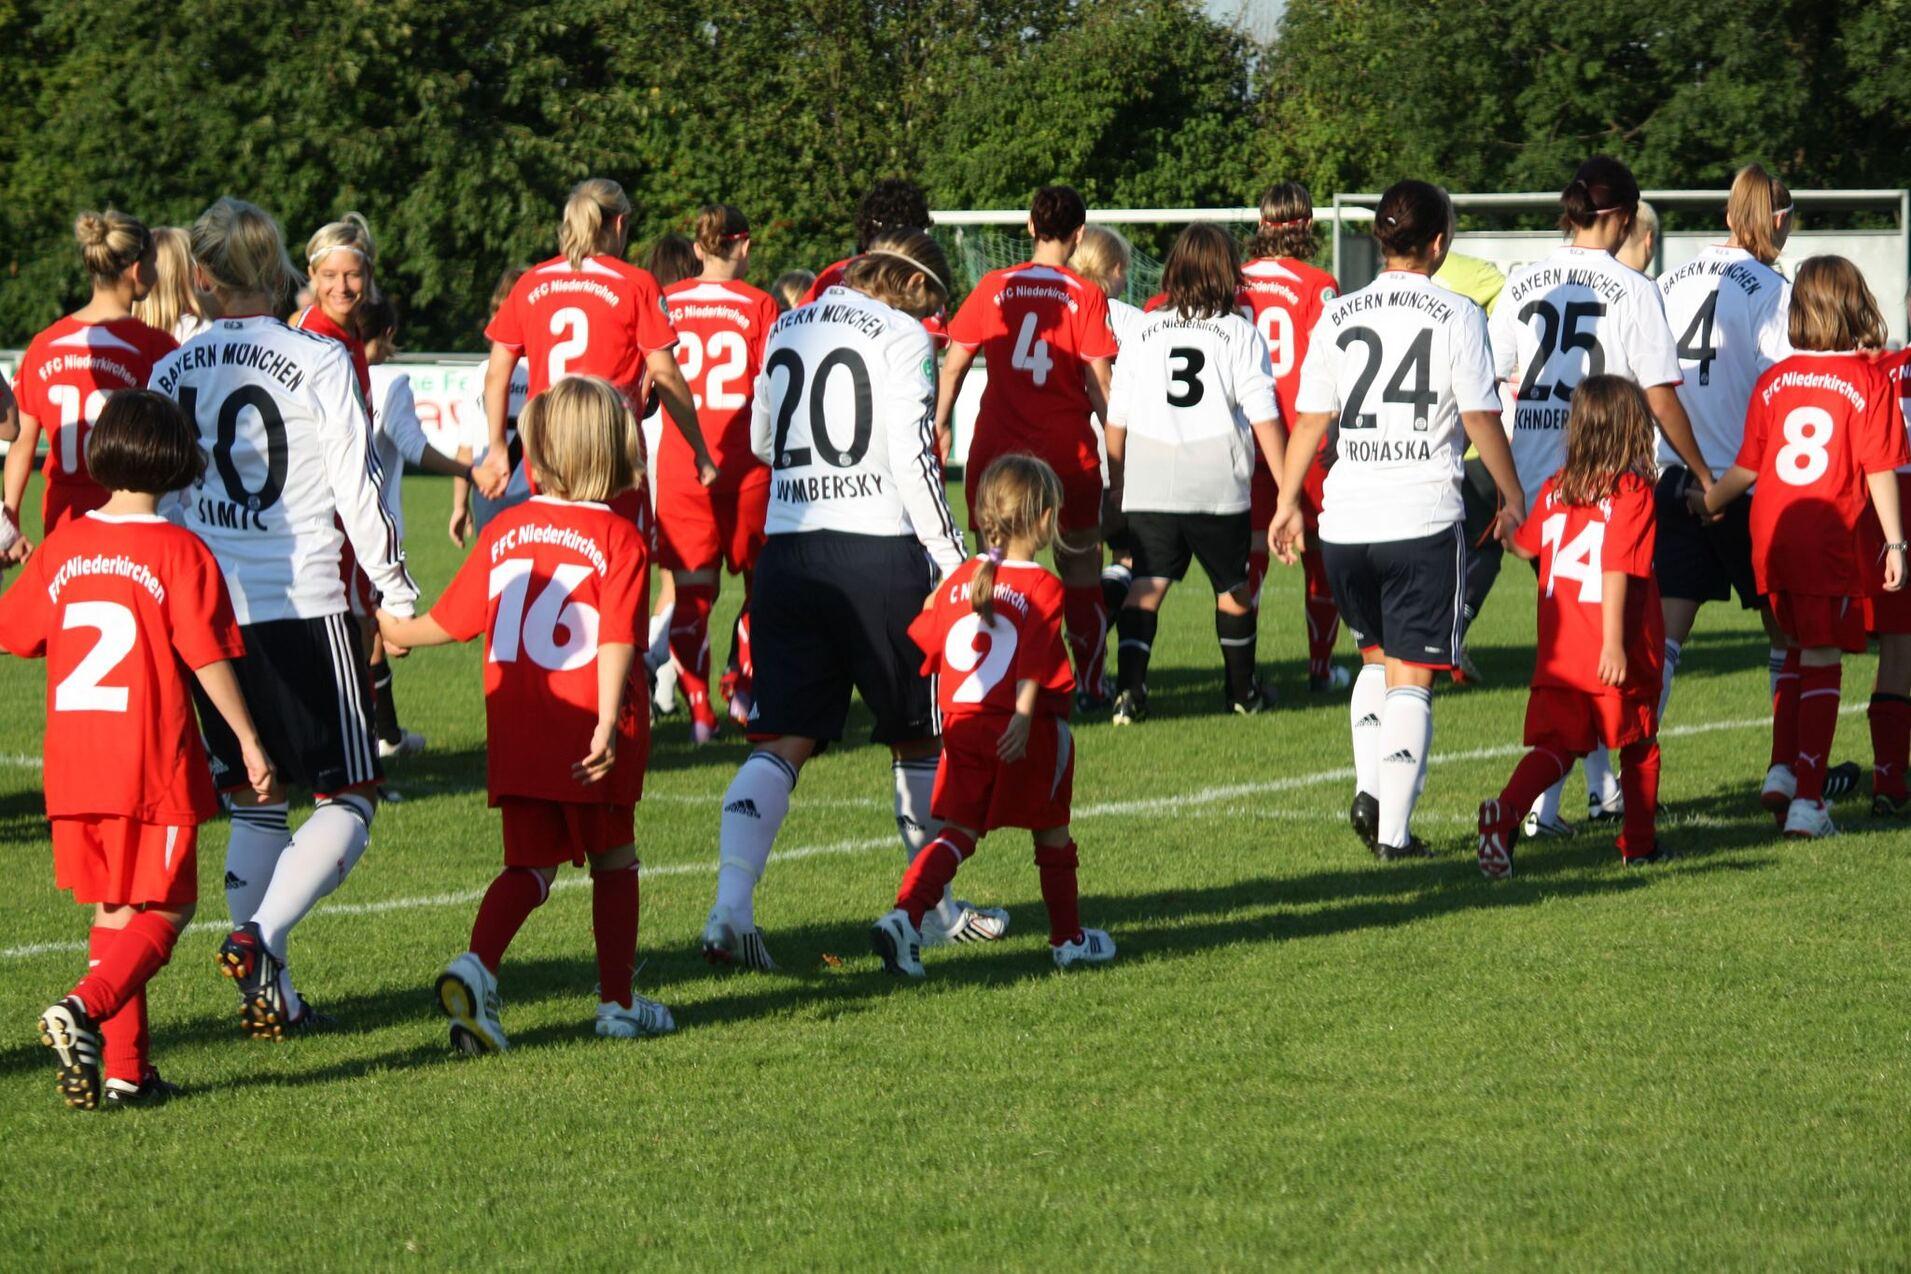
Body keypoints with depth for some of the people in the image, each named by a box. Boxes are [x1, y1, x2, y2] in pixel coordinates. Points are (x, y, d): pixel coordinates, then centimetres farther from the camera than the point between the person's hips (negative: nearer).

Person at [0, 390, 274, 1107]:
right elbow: (208, 658, -11)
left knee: (113, 912, 15)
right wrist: (249, 741, -4)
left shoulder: (61, 548, 5)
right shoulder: (180, 553, -9)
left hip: (73, 768, 5)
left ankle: (124, 1071, 14)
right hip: (154, 768, -5)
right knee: (162, 912, 3)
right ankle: (85, 1009, -21)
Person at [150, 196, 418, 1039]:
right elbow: (358, 490, -6)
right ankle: (259, 937, -19)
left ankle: (270, 996, 10)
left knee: (254, 807, 15)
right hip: (304, 607, -4)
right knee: (348, 802, 3)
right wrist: (397, 593, 5)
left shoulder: (174, 373, 4)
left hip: (208, 613, 4)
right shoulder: (320, 361, -7)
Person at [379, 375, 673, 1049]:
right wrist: (608, 723, -23)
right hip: (586, 737, -3)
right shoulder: (619, 538, -8)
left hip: (515, 737, 3)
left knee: (529, 865, 7)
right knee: (613, 860, 13)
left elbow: (446, 623, 13)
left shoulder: (503, 531, 5)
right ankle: (618, 1001, 18)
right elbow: (616, 641, -18)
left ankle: (477, 965, -17)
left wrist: (393, 629, 32)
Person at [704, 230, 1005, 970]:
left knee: (782, 740, -1)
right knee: (915, 738, 13)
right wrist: (952, 561, -6)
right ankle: (934, 909, 25)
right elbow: (913, 462, -11)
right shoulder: (902, 337, -5)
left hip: (787, 545, 5)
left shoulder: (787, 330, 14)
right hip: (877, 549, -5)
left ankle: (731, 908, -20)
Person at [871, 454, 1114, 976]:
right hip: (1028, 734, -4)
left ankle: (906, 915, -20)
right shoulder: (1041, 588, -9)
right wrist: (1023, 718, -23)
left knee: (959, 832, 3)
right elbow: (1032, 663, -19)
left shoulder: (959, 580, 7)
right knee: (1051, 832, 13)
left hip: (962, 723, 4)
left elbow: (919, 647, 9)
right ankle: (1068, 938, 24)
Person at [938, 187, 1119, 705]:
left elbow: (953, 362, 4)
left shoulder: (993, 287, 1)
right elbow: (1099, 380, -7)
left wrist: (940, 424, 16)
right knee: (1080, 565, 13)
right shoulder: (1086, 295, -5)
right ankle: (1091, 683, 16)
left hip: (997, 449, 1)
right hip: (1069, 454, -1)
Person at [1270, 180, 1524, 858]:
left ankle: (1370, 790, 9)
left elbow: (1309, 420, 7)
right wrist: (1512, 497, 8)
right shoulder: (1455, 315, -4)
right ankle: (1394, 830, -3)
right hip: (1424, 517, -3)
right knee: (1412, 678, 1)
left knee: (1376, 657, 23)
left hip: (1345, 521, 3)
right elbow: (1481, 418, -4)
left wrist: (1288, 503, 16)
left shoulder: (1337, 317, 5)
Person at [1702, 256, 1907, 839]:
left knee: (1798, 653, 22)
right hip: (1832, 540, -4)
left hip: (1771, 539, 4)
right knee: (1822, 664, 1)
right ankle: (1807, 800, -3)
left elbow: (1747, 467, 7)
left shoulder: (1774, 380, 3)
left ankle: (1782, 770, 14)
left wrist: (1707, 503, 23)